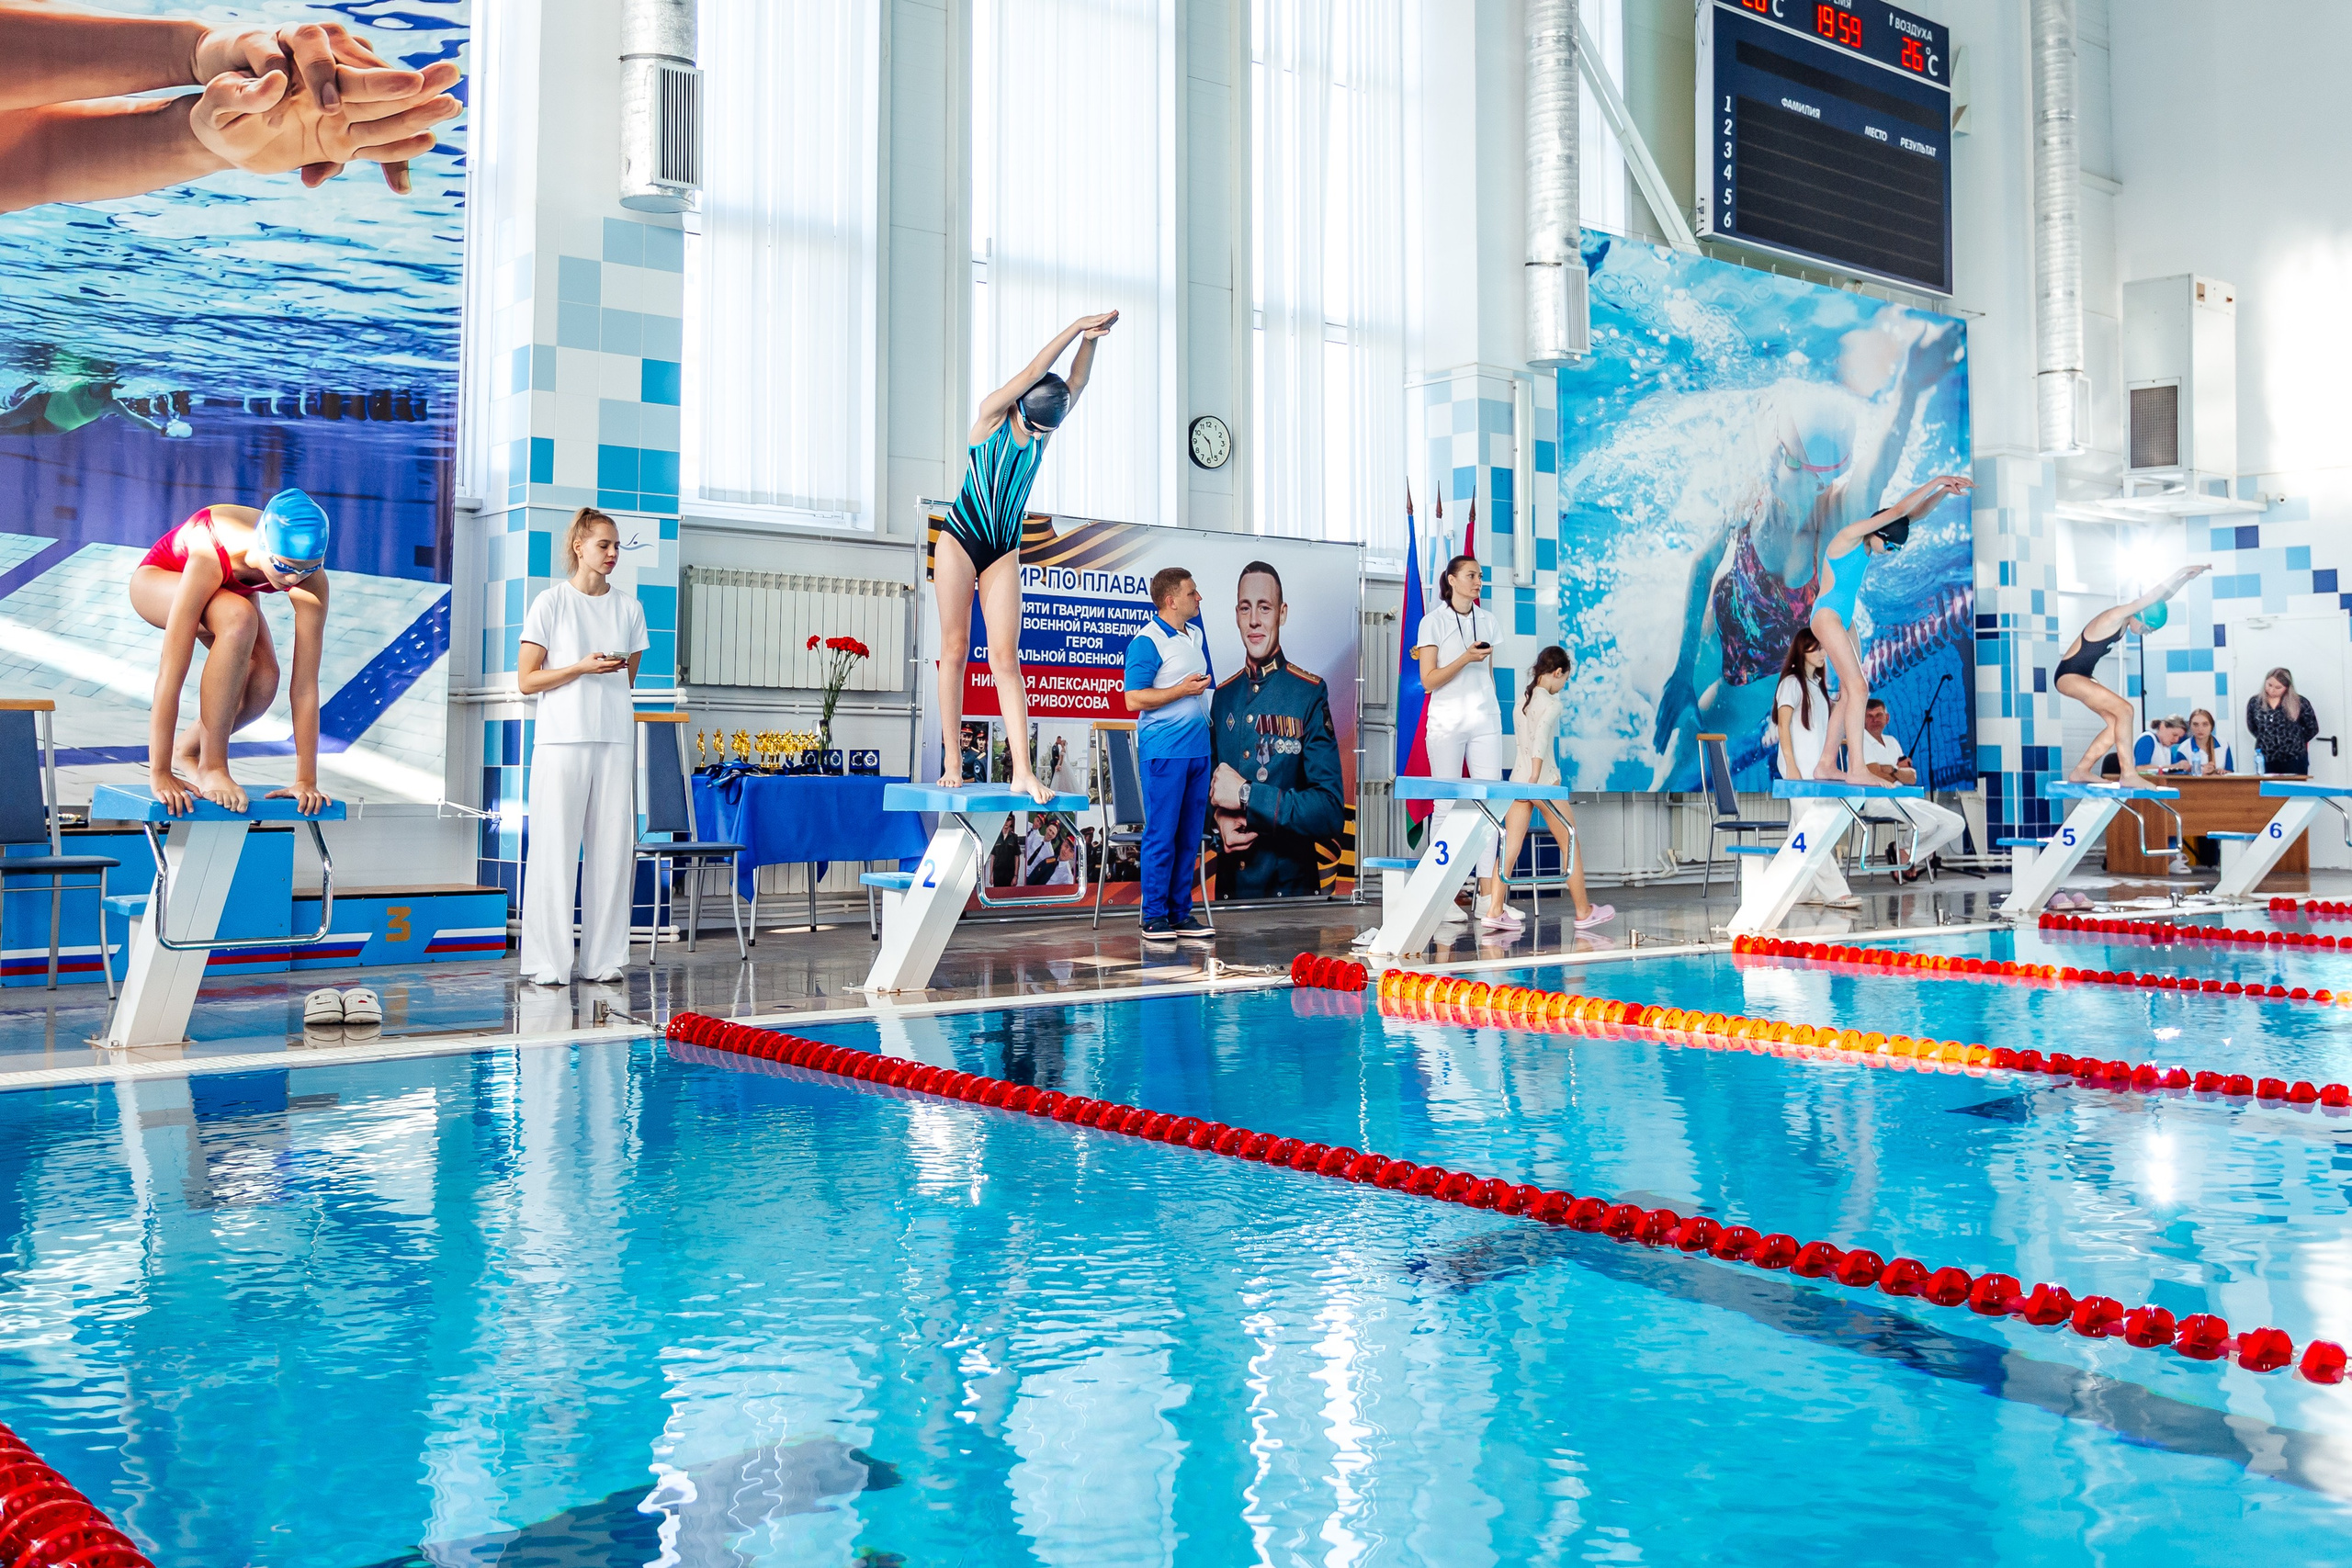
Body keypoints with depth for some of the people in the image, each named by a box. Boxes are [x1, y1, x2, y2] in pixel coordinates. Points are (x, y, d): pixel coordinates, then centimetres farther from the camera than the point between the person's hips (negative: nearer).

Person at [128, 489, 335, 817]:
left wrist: (306, 780, -28)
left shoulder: (312, 581, -33)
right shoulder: (209, 558, -44)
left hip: (230, 590, 4)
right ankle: (212, 766, -27)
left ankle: (186, 752, 8)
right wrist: (159, 774, -42)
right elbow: (171, 672, -43)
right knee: (239, 619, -37)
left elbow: (304, 686, -29)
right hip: (159, 579, -4)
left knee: (262, 682, -23)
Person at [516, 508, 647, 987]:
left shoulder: (628, 607, 12)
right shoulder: (551, 603, 0)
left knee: (612, 848, 2)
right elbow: (527, 679, -3)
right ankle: (547, 962, 1)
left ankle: (604, 958, 8)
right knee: (555, 849, -4)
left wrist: (616, 672, 2)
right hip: (561, 740, -4)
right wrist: (583, 667, -13)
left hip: (615, 740, 4)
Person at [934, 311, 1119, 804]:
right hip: (959, 541, -3)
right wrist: (1076, 327, -19)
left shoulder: (1044, 430, 4)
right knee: (955, 649, -1)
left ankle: (1022, 771, -13)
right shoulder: (992, 415, -7)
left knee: (1006, 658, -5)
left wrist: (1091, 339, -21)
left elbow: (1076, 382, -7)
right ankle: (953, 763, 3)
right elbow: (1035, 370, -17)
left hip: (1005, 554, 3)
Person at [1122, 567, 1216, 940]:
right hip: (1164, 751, -8)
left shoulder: (1197, 635, 15)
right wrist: (1183, 690, -16)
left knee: (1190, 835, 8)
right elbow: (1135, 699, -15)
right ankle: (1154, 916, 2)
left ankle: (1181, 913, 14)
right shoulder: (1147, 641, -10)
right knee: (1162, 834, -4)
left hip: (1198, 748, 8)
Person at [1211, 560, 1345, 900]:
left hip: (1290, 883, -4)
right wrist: (1220, 817, -7)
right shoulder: (1222, 696, 7)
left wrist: (1245, 794, -20)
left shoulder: (1311, 694, -8)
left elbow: (1331, 813, -15)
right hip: (1229, 881, 4)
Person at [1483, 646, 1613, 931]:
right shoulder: (1551, 703, -11)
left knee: (1510, 848, 1)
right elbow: (1540, 742, -24)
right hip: (1543, 780, -7)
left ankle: (1495, 910, -9)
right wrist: (1534, 779, -26)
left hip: (1517, 778, 7)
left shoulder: (1523, 697, 12)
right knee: (1570, 845, 7)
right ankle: (1584, 911, 15)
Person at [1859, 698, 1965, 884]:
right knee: (1928, 823, -30)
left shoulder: (1891, 742, 22)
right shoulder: (1860, 741, -2)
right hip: (1878, 800, -9)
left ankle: (1908, 856, -1)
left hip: (1904, 800, 9)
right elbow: (1877, 777, -13)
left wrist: (1892, 770, -8)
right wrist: (1901, 771, 3)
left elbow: (1913, 778, 11)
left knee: (1957, 823, -1)